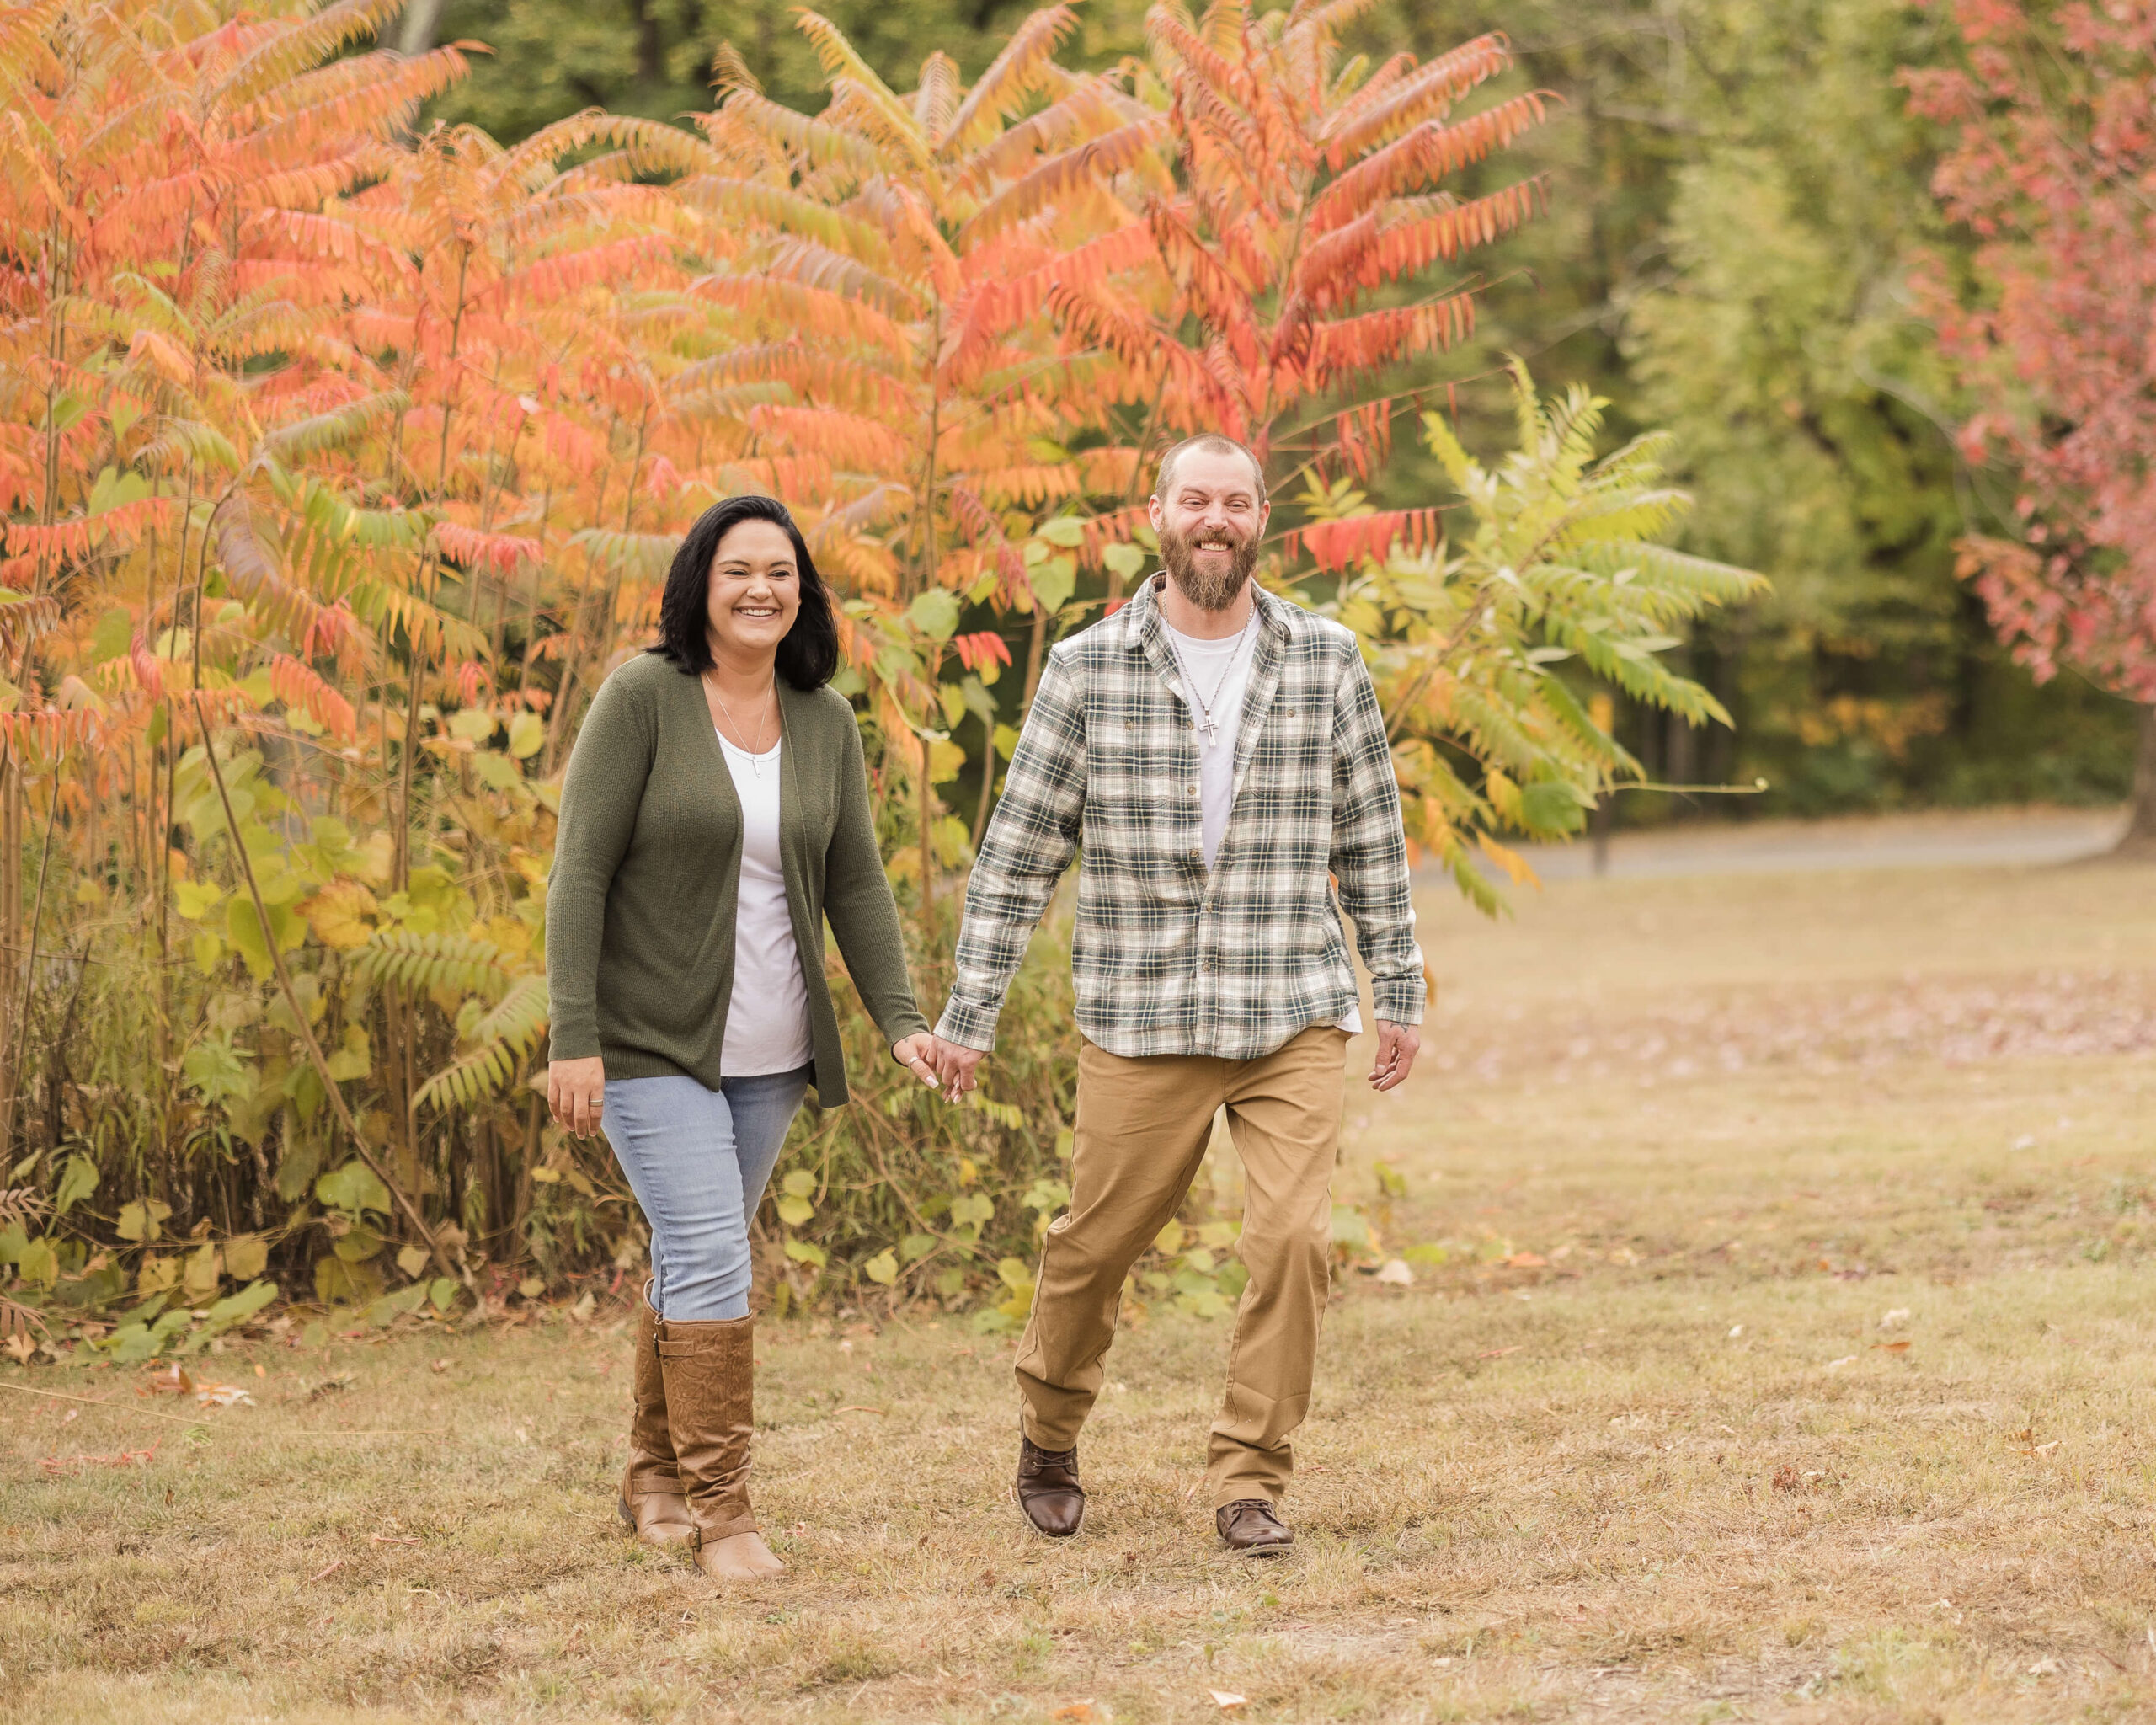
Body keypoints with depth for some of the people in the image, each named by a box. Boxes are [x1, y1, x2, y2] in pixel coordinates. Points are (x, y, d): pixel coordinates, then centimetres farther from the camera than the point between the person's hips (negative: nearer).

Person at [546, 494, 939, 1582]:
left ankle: (655, 1477, 30)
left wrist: (901, 1019, -3)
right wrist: (575, 1040, -17)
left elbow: (855, 882, 9)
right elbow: (581, 870, -12)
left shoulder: (825, 720, 4)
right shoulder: (643, 697, -11)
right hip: (649, 1041, -5)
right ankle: (718, 1508, -11)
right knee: (709, 1257, -15)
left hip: (766, 1047, 5)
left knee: (696, 1258, 14)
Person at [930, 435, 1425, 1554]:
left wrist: (1399, 992, 11)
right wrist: (968, 1013, 0)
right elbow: (1019, 851, 1)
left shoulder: (1326, 661, 3)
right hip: (1141, 1022, -1)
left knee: (1292, 1238, -13)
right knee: (1094, 1243, 9)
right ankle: (1049, 1433, 37)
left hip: (1296, 1018, 1)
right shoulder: (1088, 669, -1)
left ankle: (1250, 1480, 1)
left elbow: (1371, 839, 11)